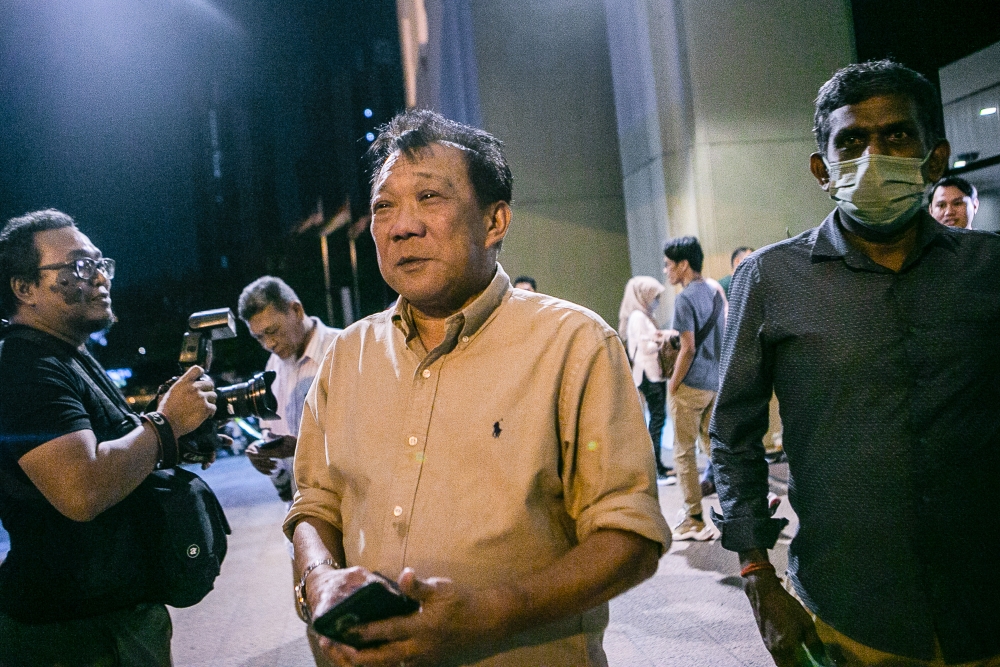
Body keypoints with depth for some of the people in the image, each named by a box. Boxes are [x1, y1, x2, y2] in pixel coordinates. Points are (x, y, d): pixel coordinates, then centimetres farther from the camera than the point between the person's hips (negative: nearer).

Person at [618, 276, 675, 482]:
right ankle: (654, 469, -8)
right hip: (648, 374, -10)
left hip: (655, 373, 10)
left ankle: (657, 465, 17)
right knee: (657, 417, -10)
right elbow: (644, 347, -18)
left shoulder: (645, 316, 17)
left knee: (658, 417, 11)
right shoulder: (637, 317, -12)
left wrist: (663, 337, 5)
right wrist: (665, 339, -11)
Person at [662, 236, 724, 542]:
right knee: (712, 445, 17)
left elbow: (689, 348, -19)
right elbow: (725, 334, 17)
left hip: (691, 384, -8)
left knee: (684, 452, 2)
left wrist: (672, 386, -11)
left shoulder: (685, 299, -15)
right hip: (716, 382, 8)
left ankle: (694, 521, 7)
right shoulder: (715, 291, 10)